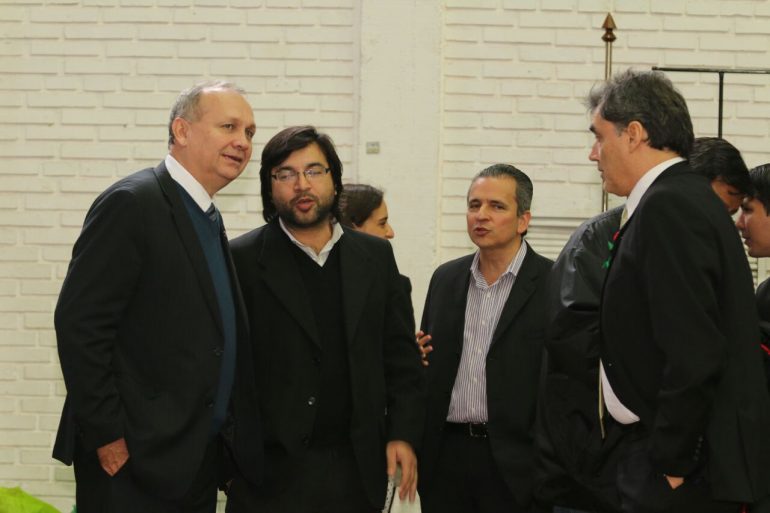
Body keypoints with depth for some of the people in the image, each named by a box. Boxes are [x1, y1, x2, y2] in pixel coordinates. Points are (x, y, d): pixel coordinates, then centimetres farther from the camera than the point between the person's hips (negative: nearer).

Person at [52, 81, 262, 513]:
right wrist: (106, 436, -17)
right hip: (132, 461, -8)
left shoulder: (209, 221, 16)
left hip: (197, 461, 8)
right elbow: (79, 323, -17)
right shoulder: (132, 203, -11)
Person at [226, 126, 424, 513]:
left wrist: (403, 434, 4)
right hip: (272, 471, -3)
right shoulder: (242, 260, -2)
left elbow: (400, 355, 12)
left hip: (356, 467, 3)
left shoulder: (376, 256, 10)